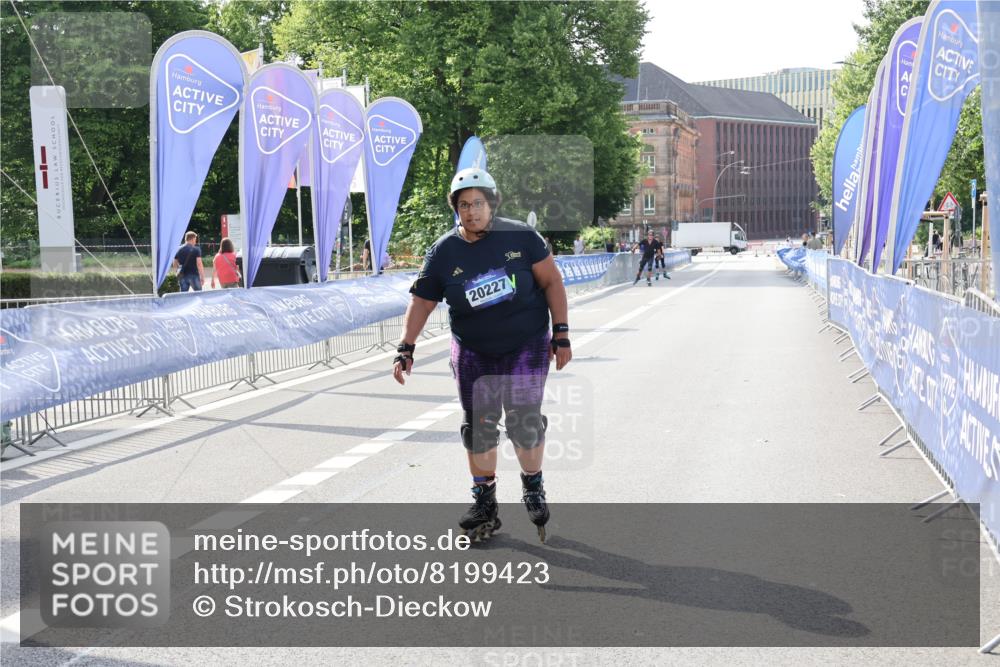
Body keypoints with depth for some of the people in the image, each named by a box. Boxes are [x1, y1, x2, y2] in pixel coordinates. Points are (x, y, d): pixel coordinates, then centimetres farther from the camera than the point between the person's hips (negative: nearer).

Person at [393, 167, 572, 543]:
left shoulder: (520, 237, -8)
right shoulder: (443, 253, -4)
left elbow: (551, 282, -3)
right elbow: (422, 302, 0)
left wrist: (561, 334, -6)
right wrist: (406, 349, -7)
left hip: (526, 346, -2)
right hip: (473, 353, 2)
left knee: (525, 423, -7)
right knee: (479, 427, 3)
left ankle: (533, 488, 17)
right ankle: (484, 501, 16)